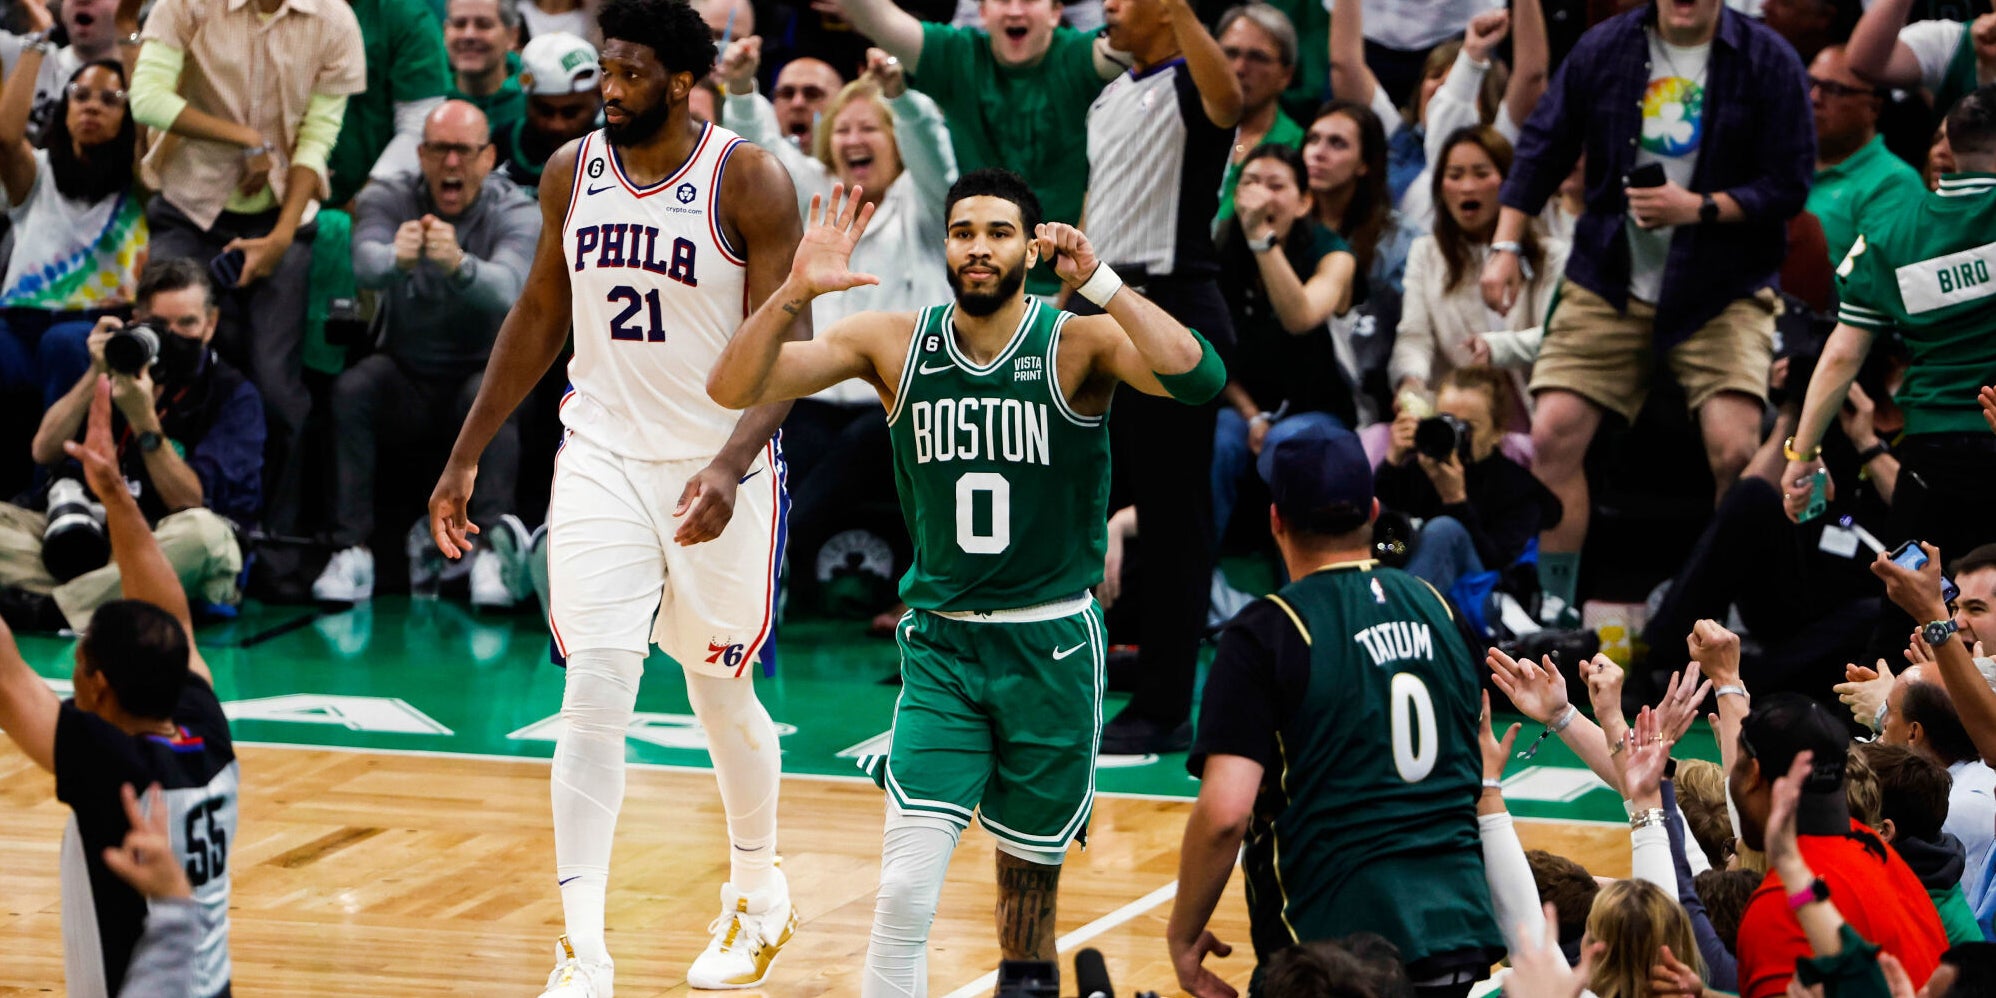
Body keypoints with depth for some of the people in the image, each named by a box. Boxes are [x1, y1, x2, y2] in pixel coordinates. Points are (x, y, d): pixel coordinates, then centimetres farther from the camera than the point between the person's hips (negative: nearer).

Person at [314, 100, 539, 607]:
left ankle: (493, 545, -42)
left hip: (484, 369, -2)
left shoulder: (516, 212, -9)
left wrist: (459, 265, -54)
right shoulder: (388, 199, -3)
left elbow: (507, 288, -32)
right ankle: (351, 551, -30)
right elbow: (365, 264, -26)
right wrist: (396, 259, -52)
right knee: (352, 389, -28)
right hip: (406, 375, 2)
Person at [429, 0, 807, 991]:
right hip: (602, 456, 3)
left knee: (723, 694, 11)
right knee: (595, 693, -10)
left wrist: (729, 465, -29)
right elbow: (540, 316, 14)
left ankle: (759, 891, 38)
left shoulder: (750, 181, -12)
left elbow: (788, 348, -14)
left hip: (717, 470, -3)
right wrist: (465, 458, 13)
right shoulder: (573, 172, 2)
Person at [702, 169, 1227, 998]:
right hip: (940, 647, 1)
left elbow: (1198, 379, -27)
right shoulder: (893, 344, -2)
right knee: (904, 894, -13)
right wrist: (796, 292, -24)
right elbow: (734, 389, -7)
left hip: (1052, 648, -1)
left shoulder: (1079, 344, -8)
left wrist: (1096, 280, -34)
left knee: (1030, 892, 12)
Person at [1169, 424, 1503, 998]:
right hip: (1460, 928, 6)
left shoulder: (1267, 633, -8)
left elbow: (1224, 812, -14)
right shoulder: (1435, 608, 11)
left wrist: (1183, 934, -2)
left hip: (1336, 942, -6)